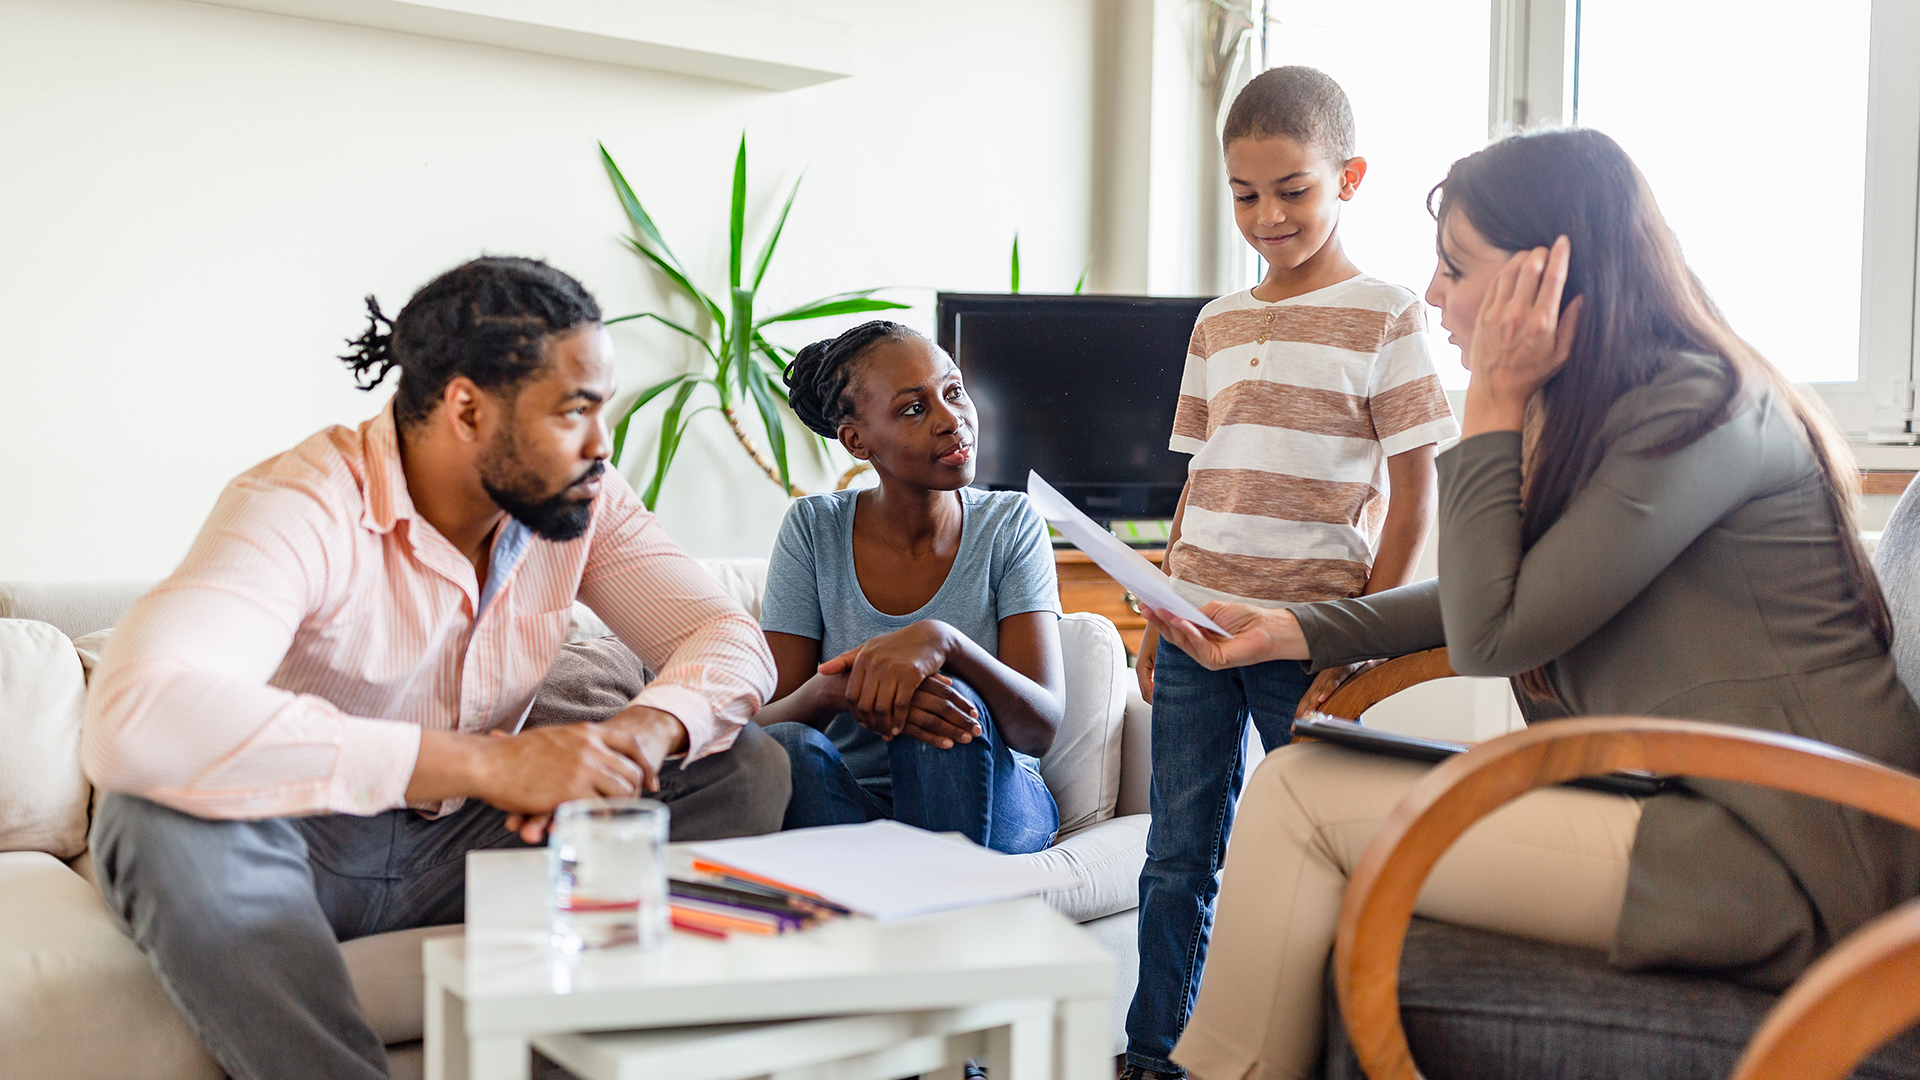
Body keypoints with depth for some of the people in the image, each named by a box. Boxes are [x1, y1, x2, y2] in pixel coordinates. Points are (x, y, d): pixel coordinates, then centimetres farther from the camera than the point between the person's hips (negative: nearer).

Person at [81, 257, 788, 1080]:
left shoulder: (582, 502, -6)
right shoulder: (301, 505, -25)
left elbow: (733, 641, -6)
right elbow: (132, 719, -41)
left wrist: (644, 729, -32)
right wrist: (483, 760, -44)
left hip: (474, 841, 5)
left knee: (749, 770, -13)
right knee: (164, 818, -38)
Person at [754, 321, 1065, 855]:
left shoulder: (1011, 522, -4)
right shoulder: (813, 529, -2)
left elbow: (1042, 728, -14)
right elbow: (763, 724, -8)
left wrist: (944, 641, -34)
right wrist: (831, 690, -32)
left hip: (992, 805, 0)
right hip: (851, 808, 0)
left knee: (950, 696, -32)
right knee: (790, 747, -32)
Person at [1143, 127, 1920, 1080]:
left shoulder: (1698, 411, -15)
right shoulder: (1598, 414, 13)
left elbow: (1490, 634, -15)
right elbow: (1488, 597, 21)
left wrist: (1495, 402, -10)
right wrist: (1293, 632, 13)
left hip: (1782, 862, -9)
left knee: (1298, 798, -12)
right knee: (1296, 776, 4)